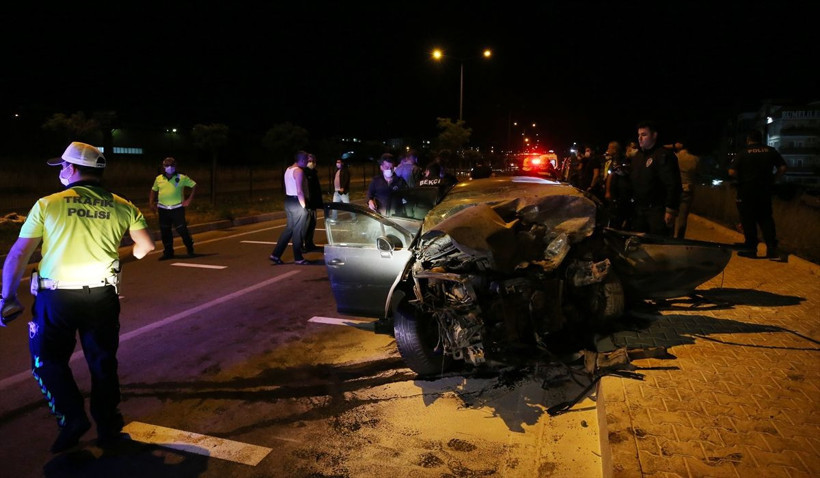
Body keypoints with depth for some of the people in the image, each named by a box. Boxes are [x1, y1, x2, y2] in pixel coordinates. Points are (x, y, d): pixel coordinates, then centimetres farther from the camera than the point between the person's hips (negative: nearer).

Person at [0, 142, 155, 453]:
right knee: (103, 361, 15)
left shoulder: (48, 205, -4)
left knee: (47, 360, 18)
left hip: (57, 297, -2)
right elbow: (146, 246, 3)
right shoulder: (121, 206, 0)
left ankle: (72, 418, 10)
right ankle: (107, 427, 24)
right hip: (103, 296, 2)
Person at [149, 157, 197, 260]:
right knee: (165, 232, 6)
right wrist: (151, 202, 9)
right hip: (163, 209, 4)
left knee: (182, 229, -4)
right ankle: (168, 252, 18)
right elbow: (154, 190, 21)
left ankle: (190, 250, 16)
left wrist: (189, 200, -4)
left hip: (177, 208, -4)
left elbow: (194, 185, 1)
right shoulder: (159, 179, 7)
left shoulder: (181, 178, -4)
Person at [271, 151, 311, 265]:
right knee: (298, 231, -1)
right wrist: (304, 206, -15)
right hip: (296, 202, -9)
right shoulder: (298, 171, -15)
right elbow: (299, 191, -21)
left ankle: (276, 254, 12)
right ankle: (298, 258, 7)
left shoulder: (288, 169, 15)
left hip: (288, 200, 9)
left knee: (289, 228, 14)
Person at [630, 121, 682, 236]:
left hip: (658, 210, -8)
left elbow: (673, 185, -18)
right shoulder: (637, 156, 15)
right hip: (639, 209, 8)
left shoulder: (664, 155, -12)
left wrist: (671, 211, -21)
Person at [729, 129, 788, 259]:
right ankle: (772, 249, 6)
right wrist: (772, 180, 10)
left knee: (748, 220, 4)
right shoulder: (771, 151, 4)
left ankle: (751, 248, 8)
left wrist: (742, 177, 3)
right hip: (765, 190, 4)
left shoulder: (743, 153, -8)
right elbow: (782, 168, 3)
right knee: (766, 219, 12)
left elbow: (732, 172, -14)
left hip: (747, 191, -4)